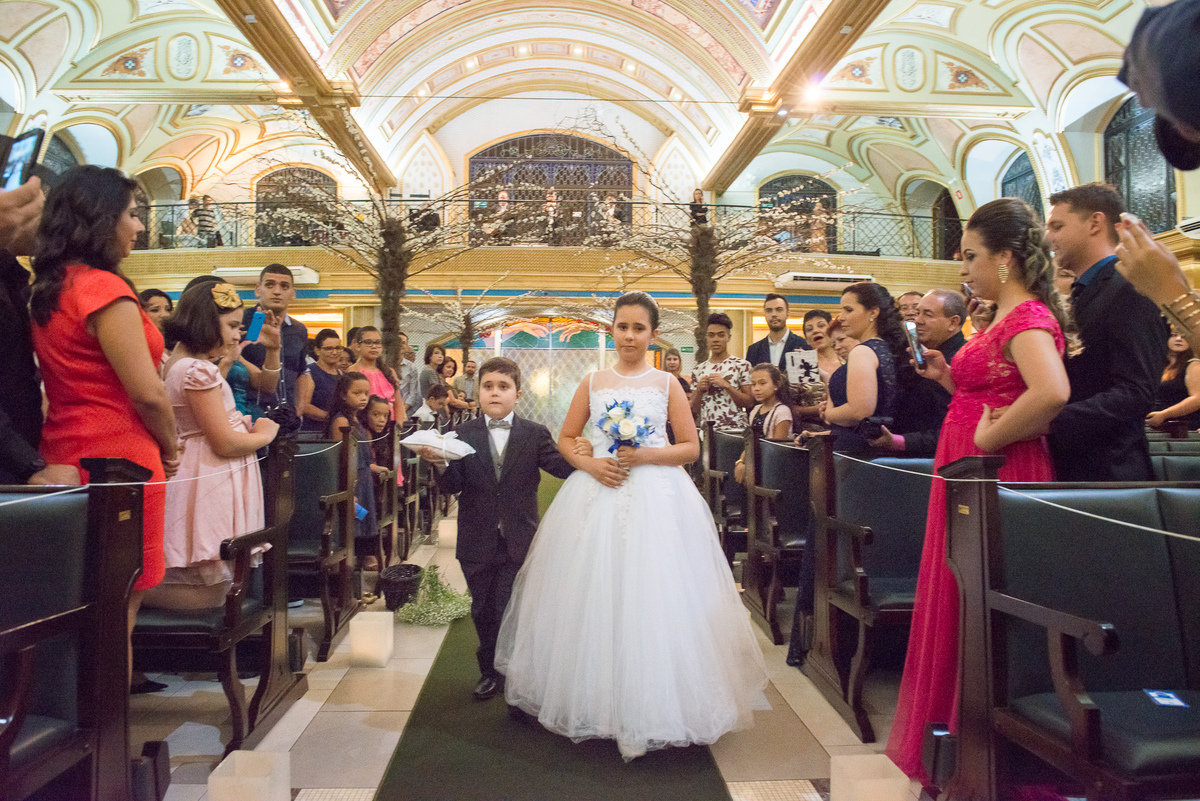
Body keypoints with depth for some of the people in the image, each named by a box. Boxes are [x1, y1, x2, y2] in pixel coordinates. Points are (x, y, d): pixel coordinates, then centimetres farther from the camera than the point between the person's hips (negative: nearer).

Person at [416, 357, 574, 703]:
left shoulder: (534, 434, 0)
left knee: (506, 609, 0)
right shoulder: (463, 435, 1)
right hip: (477, 542, 2)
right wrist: (441, 464, -26)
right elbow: (454, 485, -6)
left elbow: (560, 466, -12)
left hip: (518, 541, -2)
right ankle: (489, 671, 34)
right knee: (482, 610, 15)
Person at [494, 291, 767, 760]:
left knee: (652, 596, -2)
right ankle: (593, 700, 22)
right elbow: (565, 438, 12)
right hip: (597, 497, 2)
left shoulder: (666, 383, 4)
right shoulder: (593, 382, 9)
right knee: (593, 599, 4)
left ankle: (650, 707, 14)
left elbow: (691, 448, 2)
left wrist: (643, 456, -12)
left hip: (656, 498, -2)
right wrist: (589, 463, -7)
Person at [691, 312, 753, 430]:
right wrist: (699, 390, -6)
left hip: (734, 429, -2)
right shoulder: (698, 370, 11)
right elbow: (694, 411, 11)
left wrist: (726, 385, -13)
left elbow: (748, 402, -4)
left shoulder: (742, 365, 1)